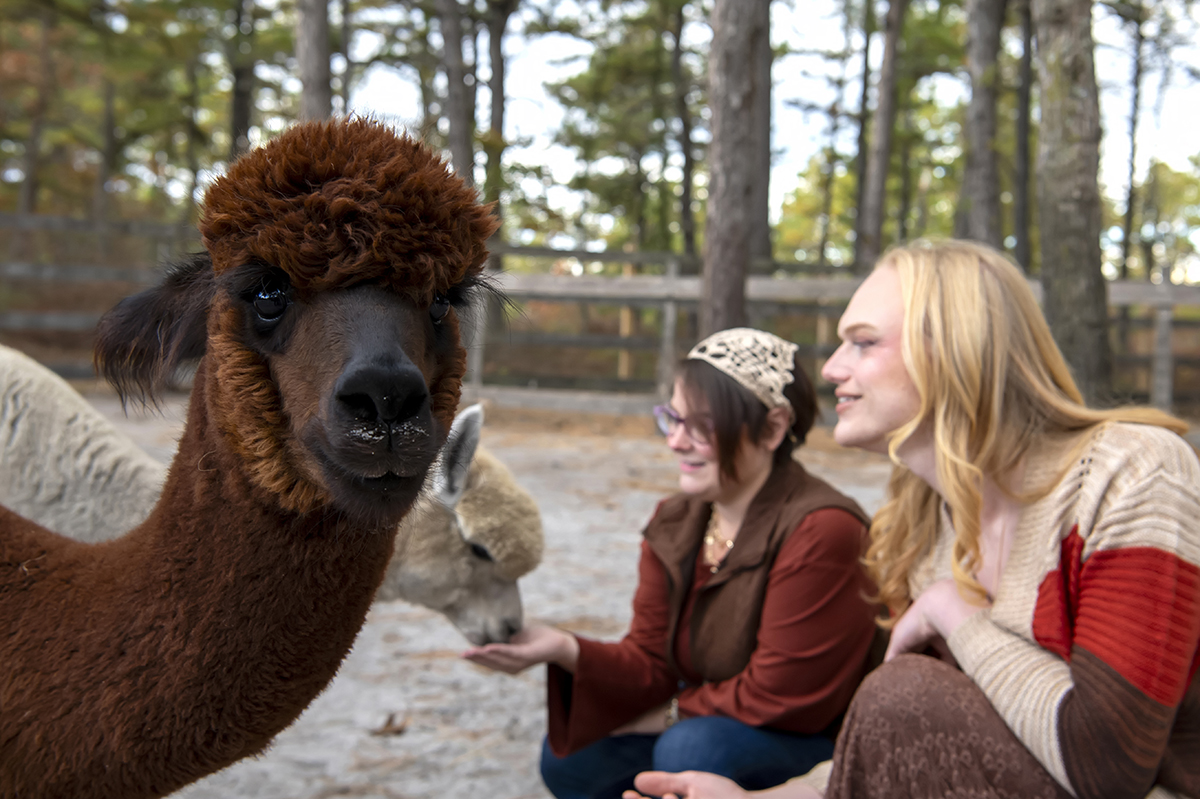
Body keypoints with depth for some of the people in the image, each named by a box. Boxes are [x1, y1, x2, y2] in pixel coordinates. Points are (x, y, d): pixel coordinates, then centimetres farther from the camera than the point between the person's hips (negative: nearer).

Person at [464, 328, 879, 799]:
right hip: (710, 726, 8)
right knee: (569, 759, -1)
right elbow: (651, 665, -5)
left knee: (691, 749, -32)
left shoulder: (820, 530, -26)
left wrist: (671, 712, -10)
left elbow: (776, 694, -22)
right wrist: (565, 651, -24)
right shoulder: (674, 524, 0)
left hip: (819, 742, -7)